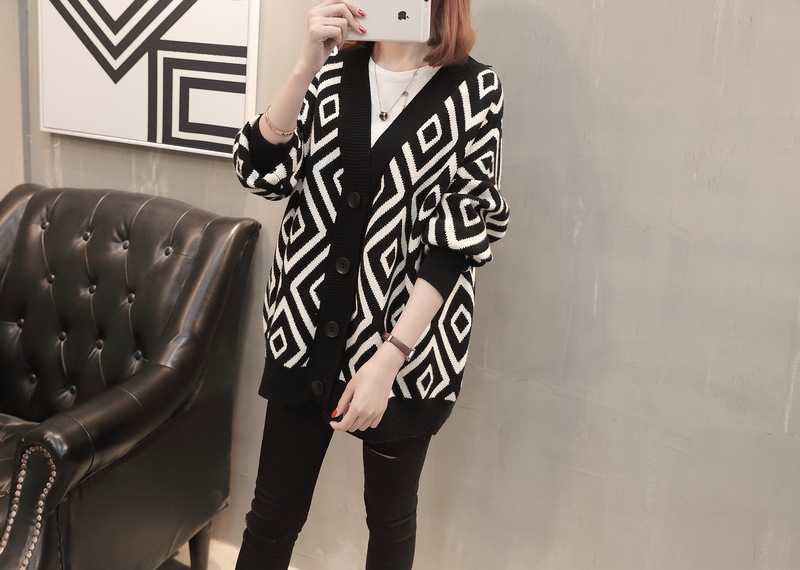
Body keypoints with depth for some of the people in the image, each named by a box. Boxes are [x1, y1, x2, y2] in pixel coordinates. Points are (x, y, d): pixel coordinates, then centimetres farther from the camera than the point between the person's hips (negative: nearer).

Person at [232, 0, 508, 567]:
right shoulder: (332, 70, 5)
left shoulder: (474, 90, -6)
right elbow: (262, 172, -6)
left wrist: (388, 358, -19)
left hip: (408, 343, -2)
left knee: (390, 516, 15)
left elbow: (460, 239, -12)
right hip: (307, 331, 3)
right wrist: (307, 69, -19)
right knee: (273, 516, 11)